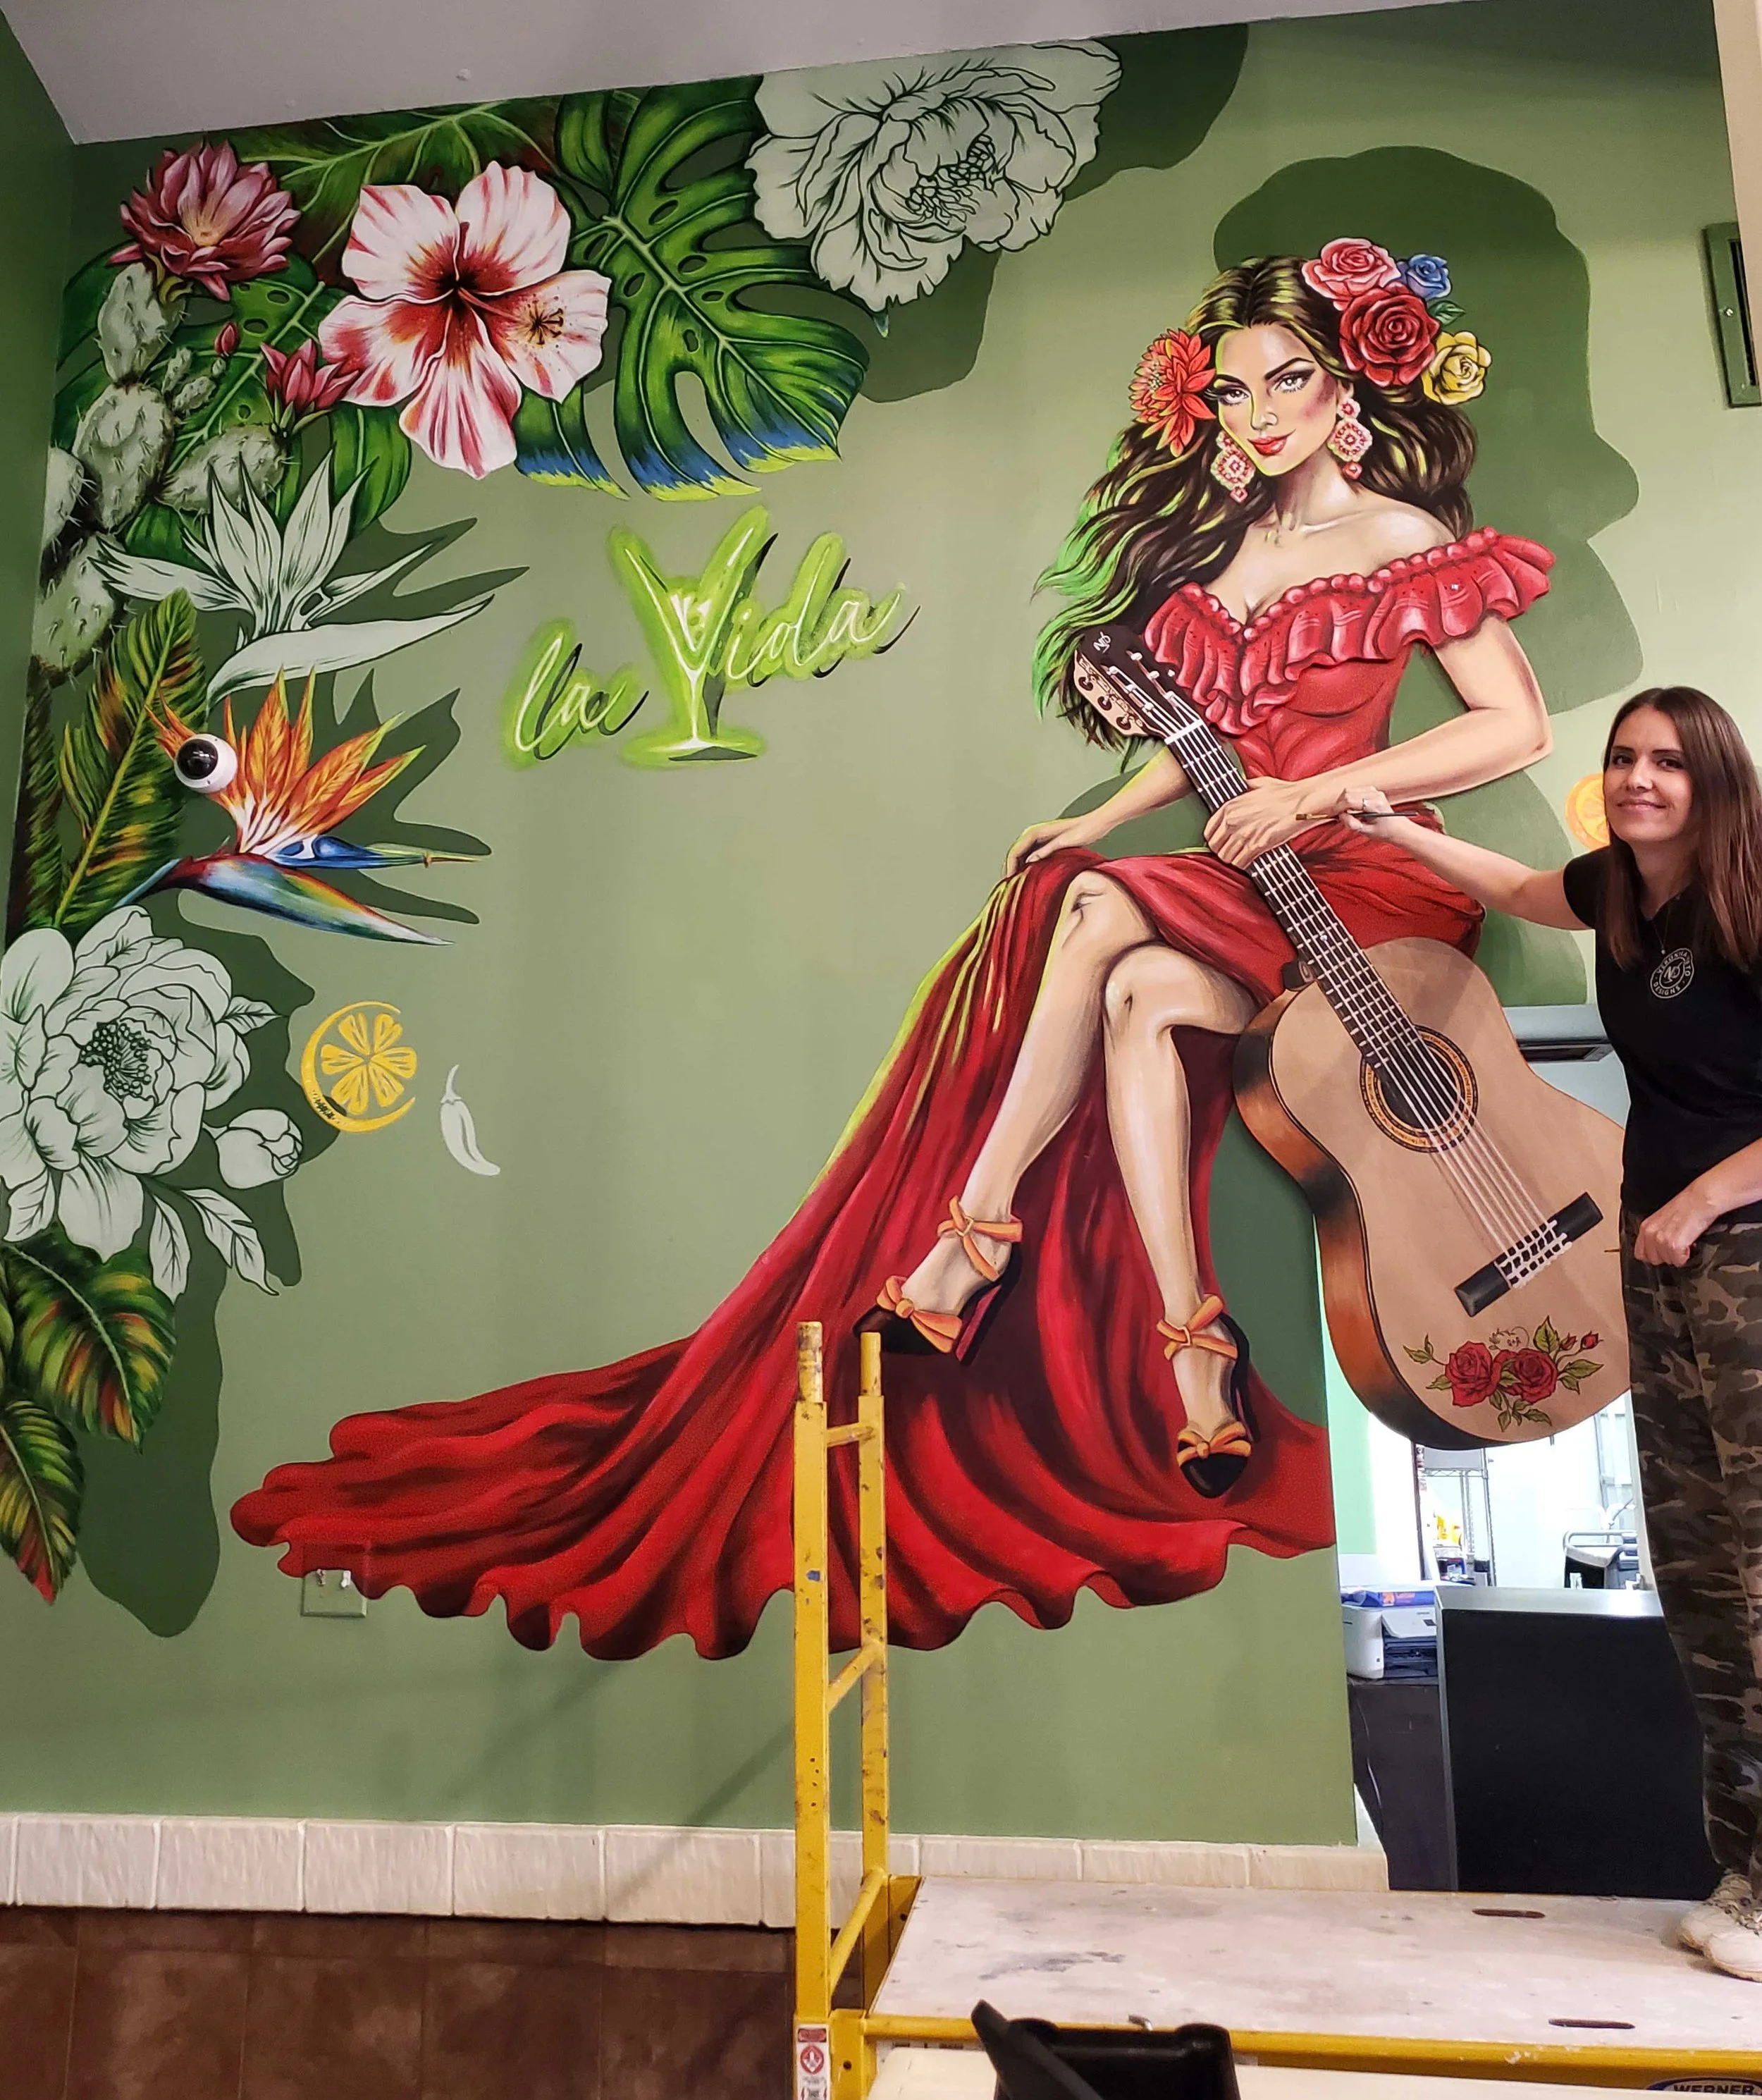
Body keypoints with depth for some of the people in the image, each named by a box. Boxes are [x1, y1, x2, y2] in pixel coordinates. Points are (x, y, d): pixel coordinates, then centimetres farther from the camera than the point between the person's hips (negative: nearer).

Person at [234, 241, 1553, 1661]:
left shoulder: (1403, 539, 0)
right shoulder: (1211, 543, 16)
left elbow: (1520, 728, -6)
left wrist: (1317, 791, -14)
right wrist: (1100, 822, 8)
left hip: (1368, 884, -4)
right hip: (1246, 887, 5)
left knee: (1099, 910, -31)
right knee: (1136, 1001, -30)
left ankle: (968, 1241, -23)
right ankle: (1195, 1385, -28)